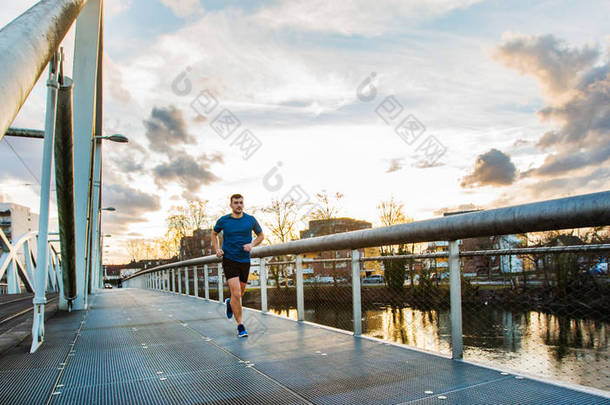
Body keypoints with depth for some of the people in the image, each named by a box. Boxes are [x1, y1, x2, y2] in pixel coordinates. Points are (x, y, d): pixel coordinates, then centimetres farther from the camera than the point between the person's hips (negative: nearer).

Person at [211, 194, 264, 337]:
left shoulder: (251, 220, 0)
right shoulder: (223, 220, -1)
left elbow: (261, 235, 13)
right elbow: (214, 234, 17)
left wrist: (251, 245, -6)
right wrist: (217, 250, 2)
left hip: (245, 260, 3)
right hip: (229, 260, -3)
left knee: (241, 291, 16)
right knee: (236, 293, -13)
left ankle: (229, 303, 51)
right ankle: (240, 326, 0)